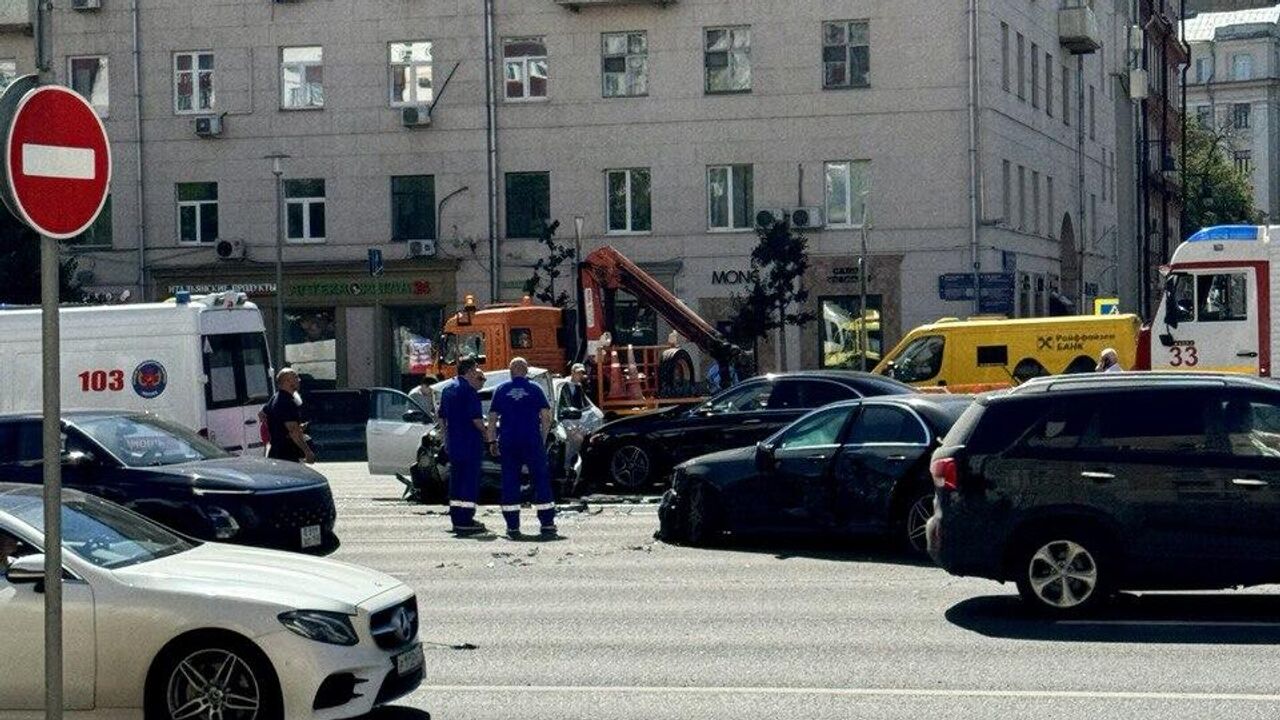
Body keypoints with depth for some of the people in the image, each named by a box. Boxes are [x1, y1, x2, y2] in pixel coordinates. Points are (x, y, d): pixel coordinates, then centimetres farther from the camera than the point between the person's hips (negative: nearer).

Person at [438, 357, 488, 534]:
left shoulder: (448, 389, 12)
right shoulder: (469, 390, -14)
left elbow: (441, 418, 17)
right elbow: (476, 419, -18)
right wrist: (485, 432, -2)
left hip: (453, 443, 8)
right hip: (470, 443, -8)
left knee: (456, 481, 13)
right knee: (470, 481, -4)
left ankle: (456, 520, 16)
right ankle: (466, 521, -6)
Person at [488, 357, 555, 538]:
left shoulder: (501, 390, 7)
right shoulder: (535, 389, 4)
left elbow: (492, 418, 5)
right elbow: (546, 416, -2)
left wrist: (492, 441, 11)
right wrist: (543, 438, 7)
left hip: (508, 443, 1)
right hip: (533, 442, -1)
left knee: (509, 482, 4)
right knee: (541, 480, 4)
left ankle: (512, 527, 1)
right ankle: (547, 524, -1)